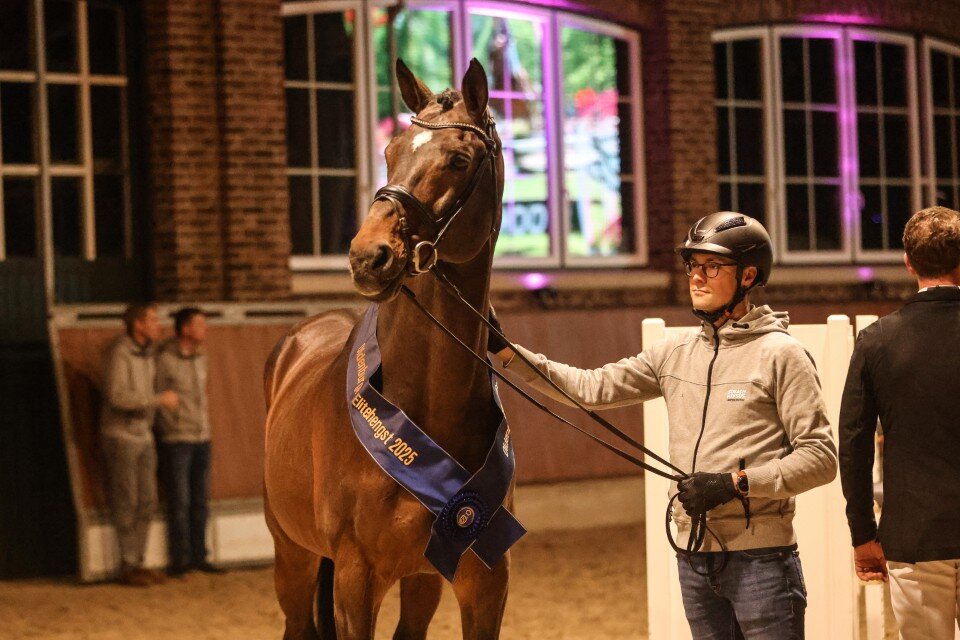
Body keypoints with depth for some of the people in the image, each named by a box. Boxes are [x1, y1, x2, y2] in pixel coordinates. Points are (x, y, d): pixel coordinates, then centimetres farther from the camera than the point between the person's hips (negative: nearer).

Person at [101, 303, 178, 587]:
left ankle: (137, 563, 14)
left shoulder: (147, 353, 9)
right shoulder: (119, 353, -17)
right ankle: (128, 568, 3)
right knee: (126, 504, -4)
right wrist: (160, 399, -21)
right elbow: (117, 397, -26)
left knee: (146, 502, 6)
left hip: (143, 436, 8)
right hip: (120, 437, -8)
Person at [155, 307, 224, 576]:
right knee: (179, 503, -3)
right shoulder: (163, 360, -13)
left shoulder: (200, 358, 9)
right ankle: (179, 561, 4)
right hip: (175, 442, -6)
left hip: (201, 440, 6)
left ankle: (198, 557, 14)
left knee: (200, 501, 7)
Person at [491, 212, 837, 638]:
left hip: (759, 556, -6)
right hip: (694, 557, 6)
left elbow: (820, 458, -11)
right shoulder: (674, 355, 10)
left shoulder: (780, 354, -7)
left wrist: (735, 483, -19)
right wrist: (504, 351, 0)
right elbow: (593, 388, 7)